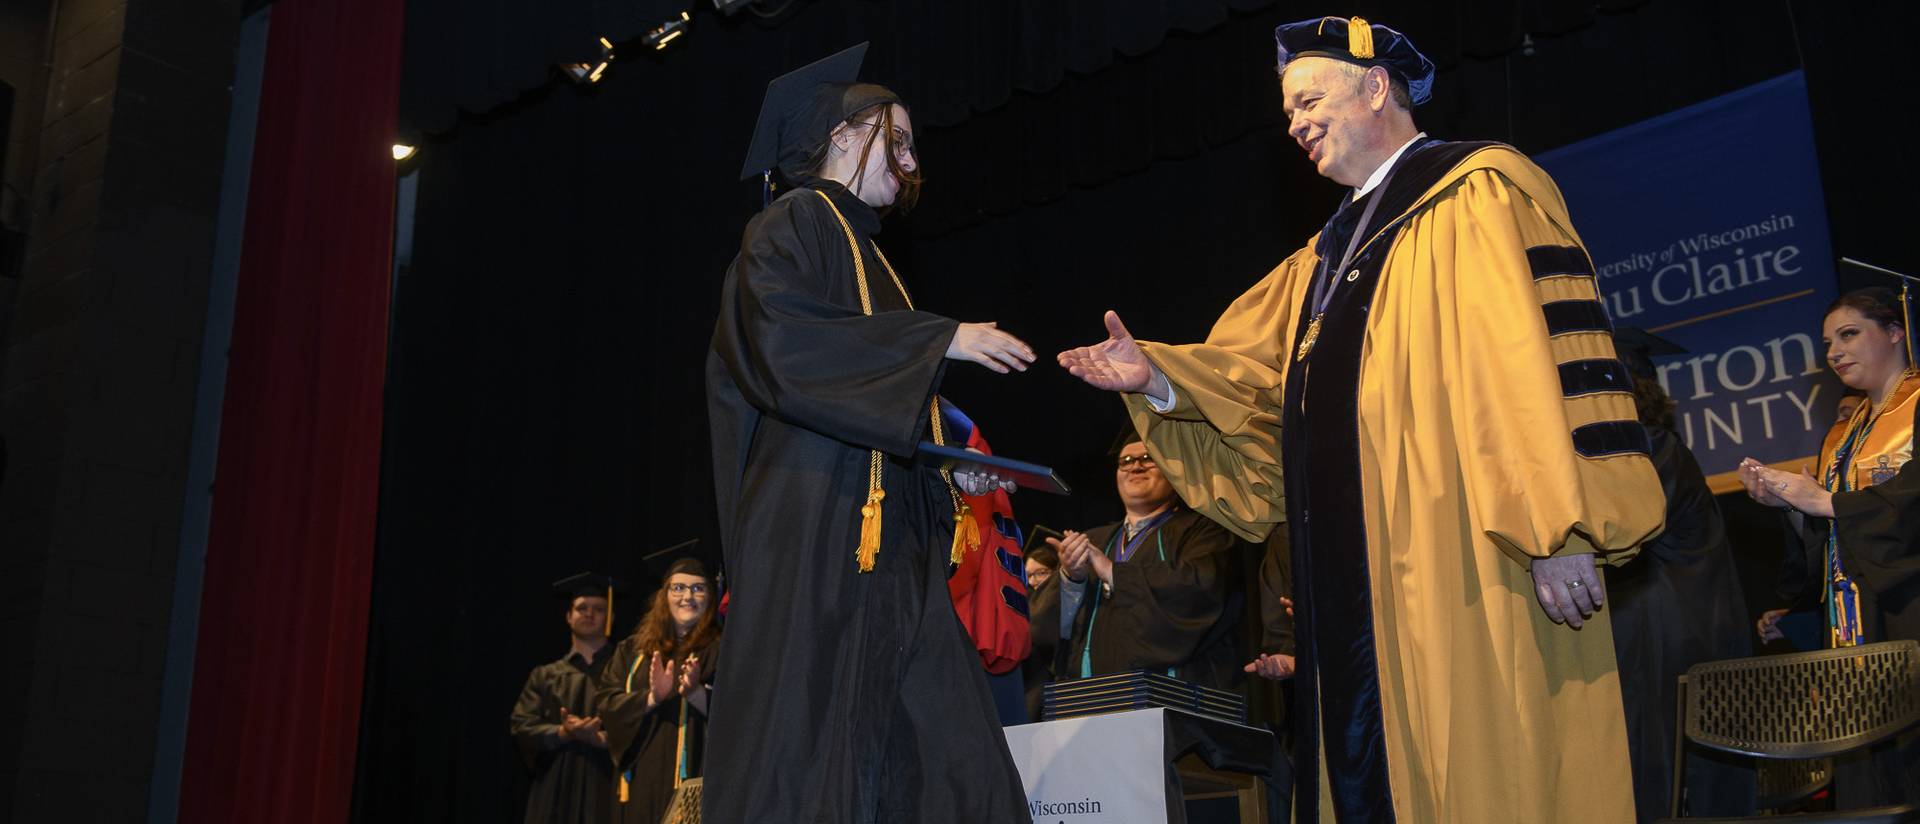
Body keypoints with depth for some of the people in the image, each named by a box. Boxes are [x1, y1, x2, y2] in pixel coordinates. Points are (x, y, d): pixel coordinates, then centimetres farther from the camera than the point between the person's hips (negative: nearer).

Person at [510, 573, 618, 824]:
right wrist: (563, 733, -13)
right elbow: (521, 727, 4)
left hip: (608, 789, -2)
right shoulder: (544, 676, 18)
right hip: (555, 792, 2)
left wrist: (601, 738, -18)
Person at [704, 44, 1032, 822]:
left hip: (890, 546, 8)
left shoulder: (868, 254, 27)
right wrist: (941, 339, -15)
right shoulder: (794, 223, 3)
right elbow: (782, 335, -17)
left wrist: (949, 470, 12)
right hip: (813, 531, -8)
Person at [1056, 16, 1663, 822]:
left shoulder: (1478, 195, -3)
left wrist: (1556, 533, -22)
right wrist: (1157, 376, -2)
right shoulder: (1327, 255, 23)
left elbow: (1532, 361, -14)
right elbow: (1252, 374, 16)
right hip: (1359, 580, 8)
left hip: (1467, 573, -8)